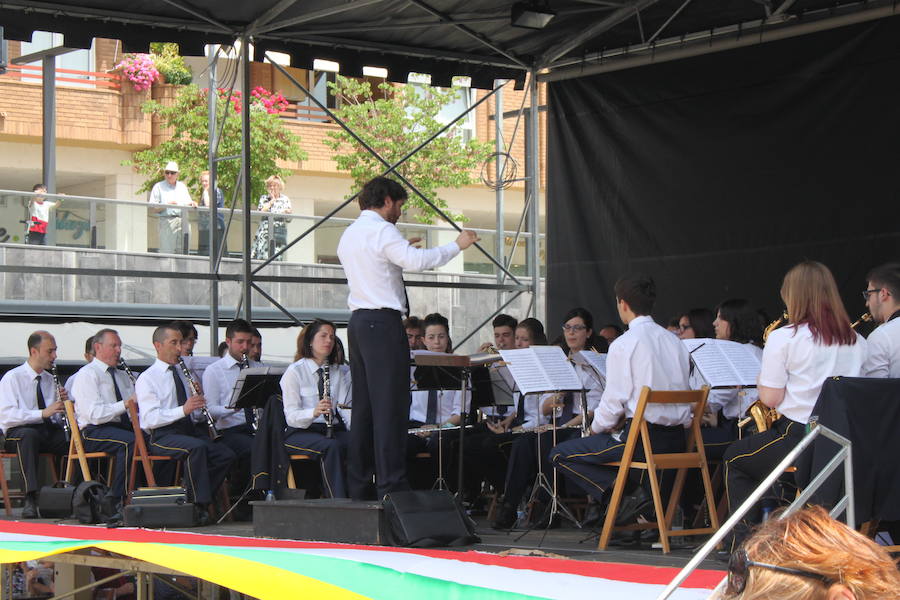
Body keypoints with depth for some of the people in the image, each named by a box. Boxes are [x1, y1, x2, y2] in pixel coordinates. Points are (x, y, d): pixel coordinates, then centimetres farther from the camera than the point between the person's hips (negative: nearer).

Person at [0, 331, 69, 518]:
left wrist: (62, 402, -2)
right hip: (19, 433, -5)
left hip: (50, 431, 5)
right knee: (29, 435, -41)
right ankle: (30, 500, -47)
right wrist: (42, 413, -22)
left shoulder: (50, 379, 20)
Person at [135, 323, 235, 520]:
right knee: (196, 447, -36)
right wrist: (183, 410, -25)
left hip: (190, 429, 7)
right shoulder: (147, 378, -1)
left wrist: (199, 399, -2)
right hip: (162, 436, -6)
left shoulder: (185, 374, 22)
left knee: (226, 454, -19)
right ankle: (199, 506, -31)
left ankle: (198, 500, -11)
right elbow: (150, 419, -14)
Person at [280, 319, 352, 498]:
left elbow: (345, 407, 5)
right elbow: (291, 416, -8)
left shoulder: (341, 372, 17)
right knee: (331, 446, -36)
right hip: (301, 433, -4)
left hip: (335, 429, 4)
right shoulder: (294, 372, 0)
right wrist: (314, 412, -28)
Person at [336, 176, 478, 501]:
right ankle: (391, 484, -14)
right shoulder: (382, 231, -9)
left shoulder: (348, 236, 20)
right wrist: (456, 245, -12)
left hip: (359, 322, 10)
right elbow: (416, 261, -21)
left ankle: (360, 486, 10)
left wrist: (401, 251, 33)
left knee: (364, 405, 10)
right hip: (383, 322, -9)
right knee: (390, 404, -10)